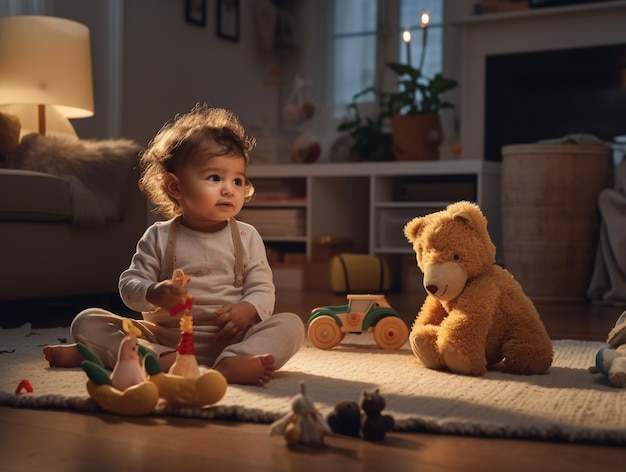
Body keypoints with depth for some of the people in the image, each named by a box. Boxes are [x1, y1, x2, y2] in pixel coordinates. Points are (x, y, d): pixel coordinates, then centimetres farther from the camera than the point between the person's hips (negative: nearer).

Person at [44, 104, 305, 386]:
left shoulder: (247, 237, 5)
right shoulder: (159, 238, 3)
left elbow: (262, 289, 3)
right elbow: (130, 284, 0)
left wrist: (246, 310, -20)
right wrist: (154, 293, -24)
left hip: (227, 338, 0)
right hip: (164, 336, 1)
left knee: (290, 324, -24)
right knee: (87, 321, -11)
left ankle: (229, 365, -50)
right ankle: (162, 359, -34)